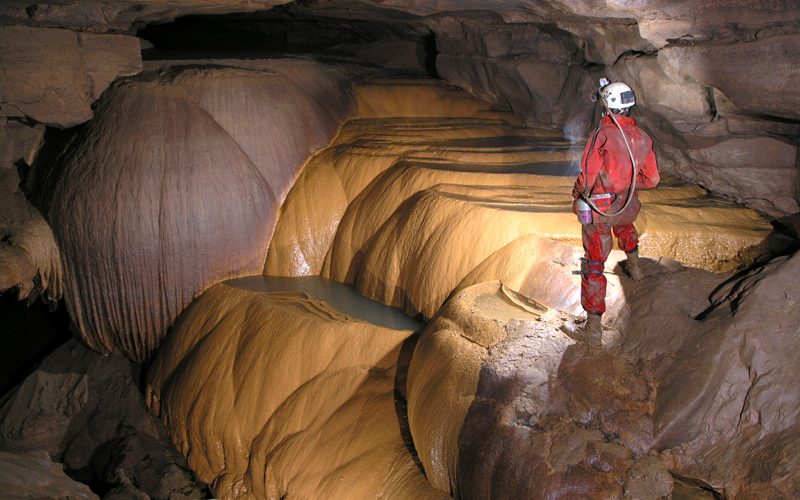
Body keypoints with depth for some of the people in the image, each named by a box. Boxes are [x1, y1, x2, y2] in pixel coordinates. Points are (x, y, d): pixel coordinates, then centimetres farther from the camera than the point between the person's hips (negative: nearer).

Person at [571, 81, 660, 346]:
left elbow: (587, 174, -21)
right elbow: (651, 179, 5)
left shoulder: (603, 134, -20)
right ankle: (634, 266, 64)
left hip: (598, 209, -6)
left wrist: (578, 193, -1)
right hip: (627, 205, 6)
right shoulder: (643, 138, -1)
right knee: (624, 225, 42)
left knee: (594, 265, 0)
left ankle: (593, 328, 1)